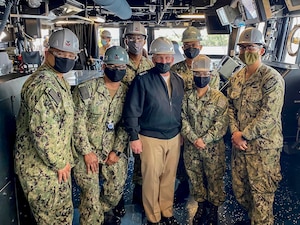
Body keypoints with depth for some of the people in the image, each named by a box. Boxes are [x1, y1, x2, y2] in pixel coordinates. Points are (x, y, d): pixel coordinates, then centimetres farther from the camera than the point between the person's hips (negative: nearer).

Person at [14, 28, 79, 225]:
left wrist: (67, 158, 16)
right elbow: (42, 133, -30)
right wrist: (59, 163, -17)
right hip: (41, 167, -9)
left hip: (57, 163, 10)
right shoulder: (43, 85, -25)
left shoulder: (58, 80, 9)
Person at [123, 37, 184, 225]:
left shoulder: (179, 80, 7)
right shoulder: (142, 80, -11)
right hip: (151, 139, -5)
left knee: (169, 177, 14)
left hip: (174, 138, 5)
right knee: (152, 178, 5)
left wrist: (180, 132, 16)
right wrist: (134, 137, -13)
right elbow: (131, 111, -11)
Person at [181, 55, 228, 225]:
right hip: (191, 147, 3)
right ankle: (201, 208, 36)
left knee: (215, 179, 10)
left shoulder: (219, 98, -7)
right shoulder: (186, 97, 0)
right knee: (196, 178, 16)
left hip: (213, 147, -2)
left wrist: (204, 140, -19)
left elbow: (221, 124, -12)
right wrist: (194, 139, -17)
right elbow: (183, 120, -5)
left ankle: (214, 210, 31)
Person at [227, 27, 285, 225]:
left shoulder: (272, 79, -13)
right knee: (239, 189, 19)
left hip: (263, 147, -7)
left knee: (261, 193, 3)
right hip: (239, 143, 7)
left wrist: (244, 135, -16)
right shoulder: (236, 78, 9)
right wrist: (235, 132, -6)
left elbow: (268, 115, -19)